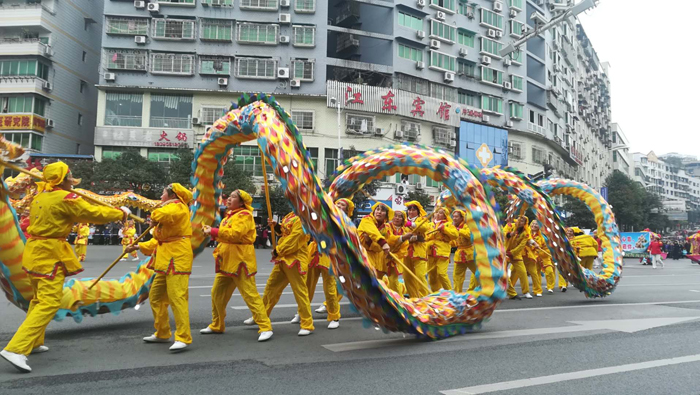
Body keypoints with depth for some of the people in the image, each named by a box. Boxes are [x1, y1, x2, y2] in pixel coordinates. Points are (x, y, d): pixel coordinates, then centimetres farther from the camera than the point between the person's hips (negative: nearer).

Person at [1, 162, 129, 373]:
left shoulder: (41, 196, 11)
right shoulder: (64, 198, -15)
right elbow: (94, 213, -11)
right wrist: (121, 213, 1)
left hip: (35, 252, 10)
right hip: (49, 255, -10)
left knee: (40, 298, 23)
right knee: (49, 303, -11)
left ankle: (33, 342, 35)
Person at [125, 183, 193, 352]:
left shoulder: (178, 207, -7)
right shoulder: (169, 209, 25)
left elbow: (163, 215, -32)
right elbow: (159, 239, 25)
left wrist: (154, 217, -11)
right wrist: (139, 247, 18)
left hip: (177, 258, -11)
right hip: (165, 259, 11)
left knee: (177, 297, -15)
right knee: (156, 297, 15)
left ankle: (183, 338, -12)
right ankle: (162, 333, 26)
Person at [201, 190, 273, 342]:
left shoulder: (244, 215, -12)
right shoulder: (230, 215, 18)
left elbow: (234, 234, -24)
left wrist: (213, 231, -22)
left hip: (240, 261, -9)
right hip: (226, 261, 9)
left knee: (250, 295, -10)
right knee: (217, 294, 13)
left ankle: (265, 328, -6)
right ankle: (217, 326, 29)